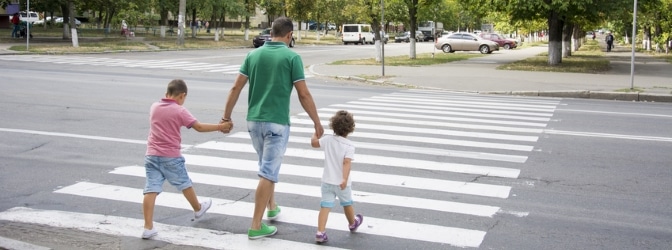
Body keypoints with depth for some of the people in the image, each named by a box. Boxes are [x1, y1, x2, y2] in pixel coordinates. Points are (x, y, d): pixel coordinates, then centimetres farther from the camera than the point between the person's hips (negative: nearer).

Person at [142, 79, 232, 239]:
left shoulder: (154, 107, 7)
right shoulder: (180, 111, -9)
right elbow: (199, 127, -9)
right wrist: (221, 127, -2)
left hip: (151, 155, 4)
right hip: (171, 157, -4)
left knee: (151, 190, -4)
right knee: (185, 184, 18)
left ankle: (148, 227, -9)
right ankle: (198, 209, 41)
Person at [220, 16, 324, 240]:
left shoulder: (254, 54, 6)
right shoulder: (292, 57, -8)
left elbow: (236, 88, 4)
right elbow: (303, 95, -8)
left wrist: (226, 116, 13)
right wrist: (317, 122, 1)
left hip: (254, 121, 6)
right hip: (276, 123, -6)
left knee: (268, 167, 26)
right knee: (267, 173, -3)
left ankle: (272, 208, 40)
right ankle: (256, 226, -2)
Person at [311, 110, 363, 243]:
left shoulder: (328, 140, -5)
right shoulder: (349, 145, -15)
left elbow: (314, 143, 10)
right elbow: (347, 162, -26)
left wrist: (316, 132, 25)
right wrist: (345, 179, -30)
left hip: (327, 181, 2)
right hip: (341, 183, -2)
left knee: (325, 206, -1)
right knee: (347, 203, 21)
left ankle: (320, 232, -12)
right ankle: (353, 223, 46)